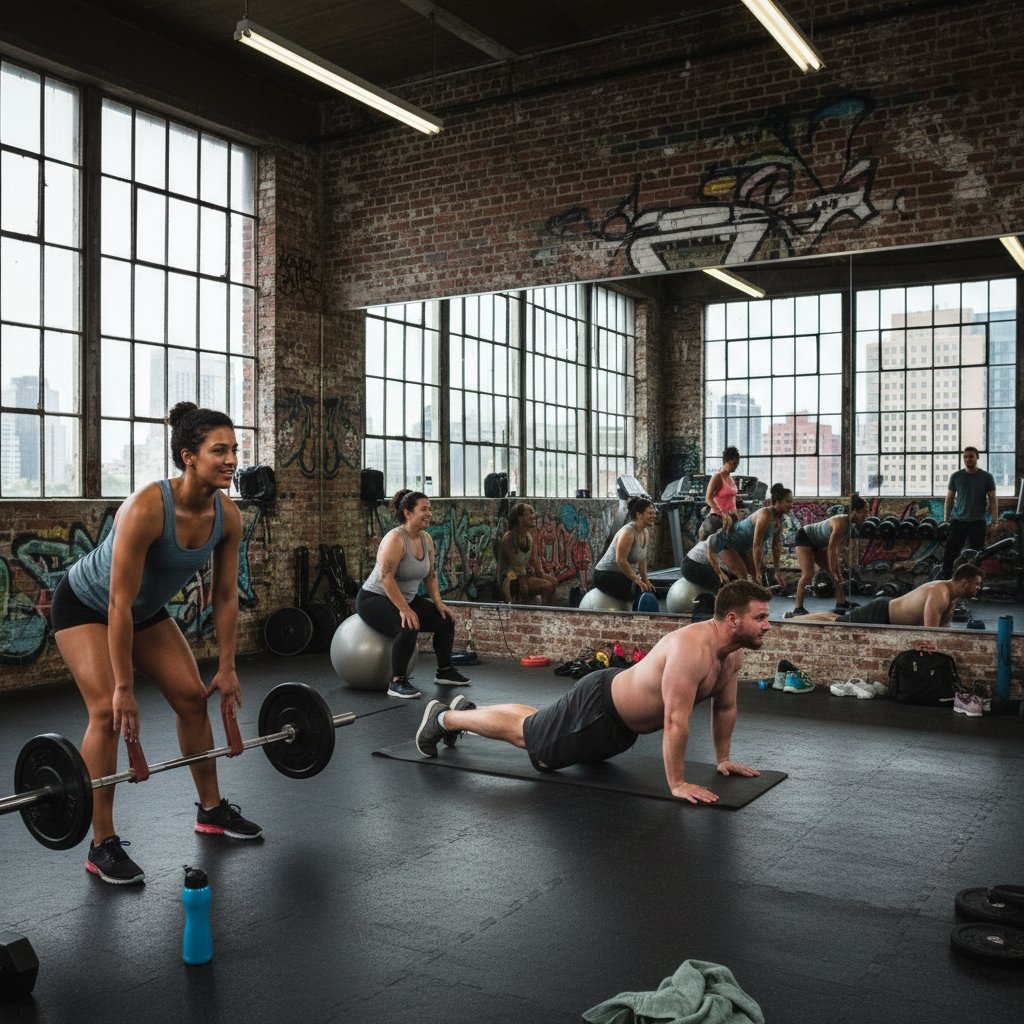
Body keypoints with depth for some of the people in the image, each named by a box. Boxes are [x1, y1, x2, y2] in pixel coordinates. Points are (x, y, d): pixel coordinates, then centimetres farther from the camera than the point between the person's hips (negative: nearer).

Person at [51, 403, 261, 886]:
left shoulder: (228, 516, -18)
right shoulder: (146, 508, -37)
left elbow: (226, 597, -6)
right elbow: (118, 603, -34)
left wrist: (227, 668, -4)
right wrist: (124, 687, -30)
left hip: (148, 609, 7)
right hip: (85, 605, -6)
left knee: (193, 697, 4)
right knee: (107, 710, -19)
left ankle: (211, 810, 21)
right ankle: (102, 845, -7)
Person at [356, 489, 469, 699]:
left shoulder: (427, 539, 1)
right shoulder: (395, 539, -24)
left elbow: (430, 575, 10)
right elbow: (386, 577, -30)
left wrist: (438, 603, -1)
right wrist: (404, 610, -32)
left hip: (406, 598, 9)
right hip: (374, 598, -9)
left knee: (446, 620, 1)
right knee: (408, 627, -33)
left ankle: (445, 672, 18)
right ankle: (397, 682, -20)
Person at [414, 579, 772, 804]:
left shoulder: (733, 652, -7)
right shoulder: (691, 649, -37)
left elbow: (725, 707, 9)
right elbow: (675, 722, -37)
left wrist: (723, 758, 11)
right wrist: (677, 783, -32)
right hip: (598, 708, -9)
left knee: (536, 725, 28)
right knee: (522, 734, 10)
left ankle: (463, 711, 47)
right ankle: (443, 717, 29)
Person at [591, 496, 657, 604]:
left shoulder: (646, 532, 5)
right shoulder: (628, 532, -23)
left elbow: (642, 559, 15)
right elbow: (621, 560, -28)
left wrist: (645, 580, 9)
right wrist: (637, 580, -23)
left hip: (623, 575, 9)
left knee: (651, 591, 2)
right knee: (641, 593, -23)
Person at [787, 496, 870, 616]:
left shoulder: (851, 524, -6)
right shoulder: (841, 523, -33)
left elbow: (838, 549, 0)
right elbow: (831, 550, -33)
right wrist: (834, 574, -30)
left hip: (818, 545, 10)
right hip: (805, 537, -10)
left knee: (838, 573, 7)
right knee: (808, 574, -21)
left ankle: (840, 604, 15)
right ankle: (798, 609, -17)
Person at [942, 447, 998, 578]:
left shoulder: (987, 477, 1)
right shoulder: (956, 476, 5)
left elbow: (992, 500, 1)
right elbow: (949, 499, 8)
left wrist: (994, 522, -7)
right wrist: (945, 520, 3)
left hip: (977, 523, -1)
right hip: (958, 521, 1)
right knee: (950, 554, -4)